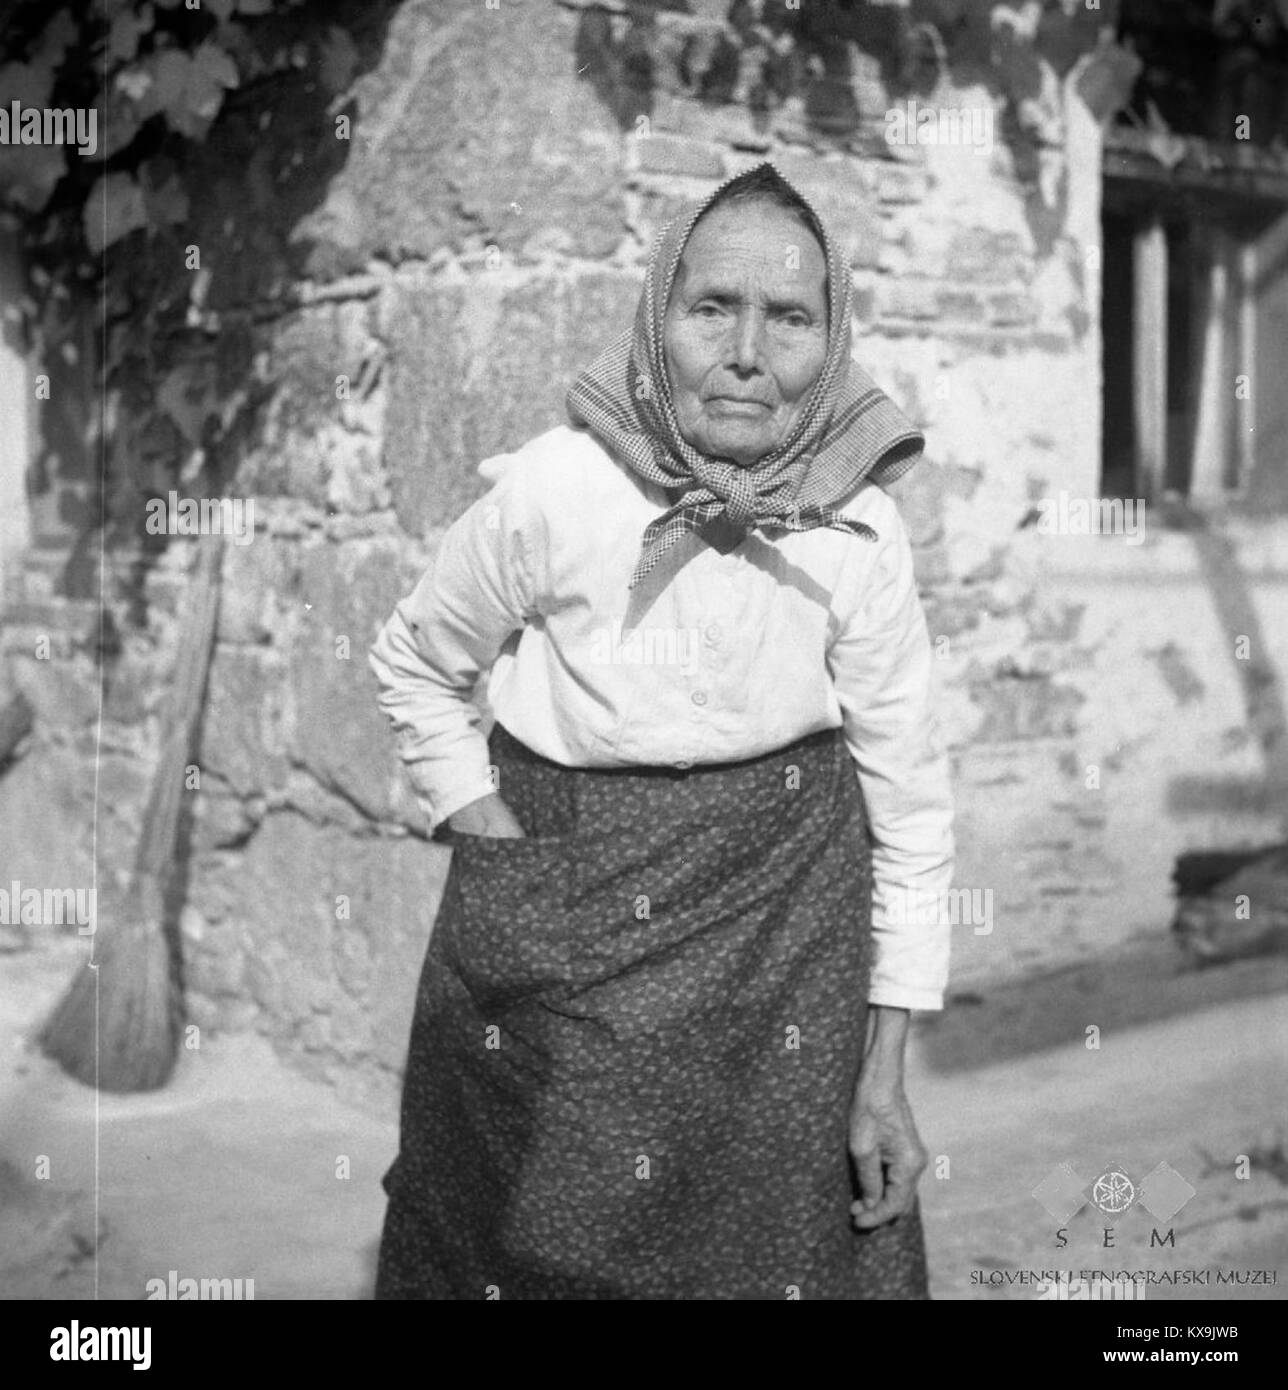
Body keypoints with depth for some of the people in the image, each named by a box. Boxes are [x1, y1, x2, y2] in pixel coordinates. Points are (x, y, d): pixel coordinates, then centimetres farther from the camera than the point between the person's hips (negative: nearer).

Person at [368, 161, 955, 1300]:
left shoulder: (861, 533, -12)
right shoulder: (549, 493, -16)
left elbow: (911, 803, -4)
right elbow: (415, 664, 4)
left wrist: (886, 1078, -4)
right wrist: (492, 838, -6)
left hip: (787, 926, 1)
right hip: (558, 934, 0)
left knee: (794, 1241, 11)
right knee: (522, 1237, 14)